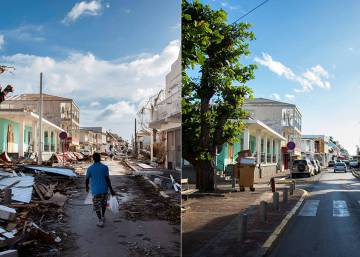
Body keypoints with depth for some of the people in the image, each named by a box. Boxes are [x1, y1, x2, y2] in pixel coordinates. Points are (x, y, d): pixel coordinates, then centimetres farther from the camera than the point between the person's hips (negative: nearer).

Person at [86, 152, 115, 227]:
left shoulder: (90, 168, -6)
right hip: (104, 189, 2)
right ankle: (103, 216, 36)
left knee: (97, 206, 9)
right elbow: (107, 179, -11)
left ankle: (100, 221, 2)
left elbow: (87, 180, 2)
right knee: (104, 203, 24)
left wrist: (87, 187, 21)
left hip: (95, 190, -1)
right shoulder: (105, 167, -8)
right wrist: (111, 190, -6)